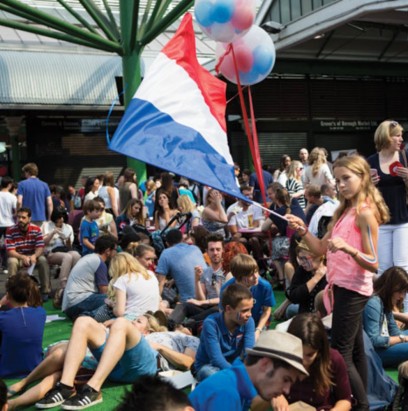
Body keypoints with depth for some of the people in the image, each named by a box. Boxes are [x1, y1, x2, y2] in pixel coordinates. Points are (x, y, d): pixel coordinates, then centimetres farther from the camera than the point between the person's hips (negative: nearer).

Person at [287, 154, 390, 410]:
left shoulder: (365, 213, -14)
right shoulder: (345, 211, 14)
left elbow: (373, 264, -18)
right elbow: (320, 249, 14)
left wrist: (348, 248, -33)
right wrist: (303, 230, -1)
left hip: (353, 288, -9)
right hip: (344, 286, 9)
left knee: (340, 352, -7)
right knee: (355, 350, 15)